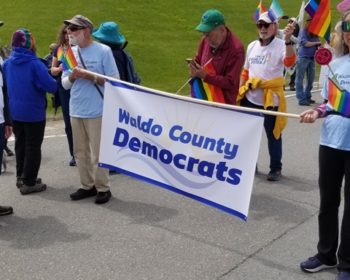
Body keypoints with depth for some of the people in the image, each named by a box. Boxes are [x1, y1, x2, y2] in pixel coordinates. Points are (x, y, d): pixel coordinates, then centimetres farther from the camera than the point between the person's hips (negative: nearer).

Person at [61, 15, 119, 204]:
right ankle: (87, 186, 25)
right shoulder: (70, 53, 9)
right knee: (80, 152, 13)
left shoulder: (103, 51, -7)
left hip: (97, 112, -6)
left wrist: (92, 77, -17)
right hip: (76, 111, 6)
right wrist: (72, 77, -10)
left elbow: (115, 81, -8)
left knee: (98, 153, -1)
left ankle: (103, 188, 12)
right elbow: (64, 84, 11)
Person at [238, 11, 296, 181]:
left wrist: (288, 39, -39)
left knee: (273, 134, 5)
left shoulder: (281, 45, -9)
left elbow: (289, 62, -28)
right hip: (250, 98, 6)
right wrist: (240, 91, 11)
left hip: (271, 99, -6)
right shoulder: (252, 46, 9)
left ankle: (275, 168, 20)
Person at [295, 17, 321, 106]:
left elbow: (318, 45, 7)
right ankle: (301, 99, -2)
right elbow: (305, 43, -15)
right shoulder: (304, 32, -6)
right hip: (303, 58, -7)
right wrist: (316, 43, -10)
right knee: (300, 79, -2)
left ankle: (307, 97, 23)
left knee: (311, 79, 11)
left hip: (312, 58, 7)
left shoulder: (315, 34, 9)